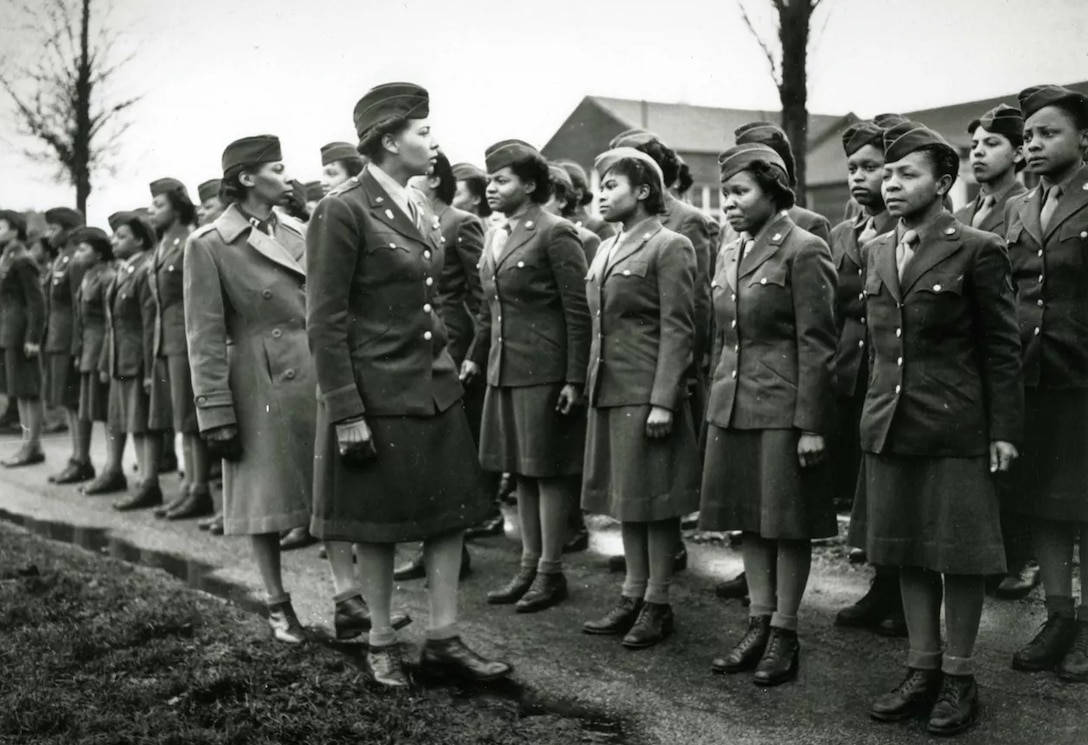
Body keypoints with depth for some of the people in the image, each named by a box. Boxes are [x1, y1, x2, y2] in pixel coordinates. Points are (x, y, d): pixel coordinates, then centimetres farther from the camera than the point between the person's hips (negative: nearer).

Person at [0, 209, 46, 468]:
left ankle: (33, 446, 0)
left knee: (27, 391, -4)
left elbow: (37, 302, -17)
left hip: (21, 334, -9)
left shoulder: (22, 262, -13)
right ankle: (29, 444, 17)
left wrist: (33, 338, -20)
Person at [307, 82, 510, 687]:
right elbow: (326, 322, -14)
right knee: (379, 523, 6)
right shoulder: (343, 212, -13)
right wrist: (345, 411, -16)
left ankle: (444, 637, 18)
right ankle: (382, 641, 21)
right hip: (377, 392, -7)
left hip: (436, 385, 7)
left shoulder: (423, 210, 11)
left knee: (450, 512, 8)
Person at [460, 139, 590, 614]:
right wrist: (475, 358, 17)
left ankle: (551, 572, 11)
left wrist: (574, 379, -16)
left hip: (545, 372, -8)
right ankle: (529, 565, 23)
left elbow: (578, 312, -13)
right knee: (522, 471, 13)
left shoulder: (555, 234, -10)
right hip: (505, 371, 8)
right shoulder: (496, 238, 14)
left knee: (548, 470, 1)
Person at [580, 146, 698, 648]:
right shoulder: (606, 250, 16)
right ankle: (632, 596, 22)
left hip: (647, 393, -8)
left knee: (653, 499, 0)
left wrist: (664, 401, -18)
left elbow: (678, 330, -13)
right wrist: (591, 384, 13)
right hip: (608, 391, 8)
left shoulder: (669, 248, -8)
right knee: (624, 496, 12)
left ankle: (658, 604, 10)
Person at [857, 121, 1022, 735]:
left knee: (960, 552, 4)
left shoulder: (977, 251, -7)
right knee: (907, 551, 12)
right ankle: (923, 670, 24)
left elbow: (1002, 347, -6)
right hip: (891, 426, 6)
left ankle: (959, 677, 18)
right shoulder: (878, 252, 11)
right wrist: (877, 408, 12)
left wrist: (1004, 429, -9)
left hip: (956, 430, -6)